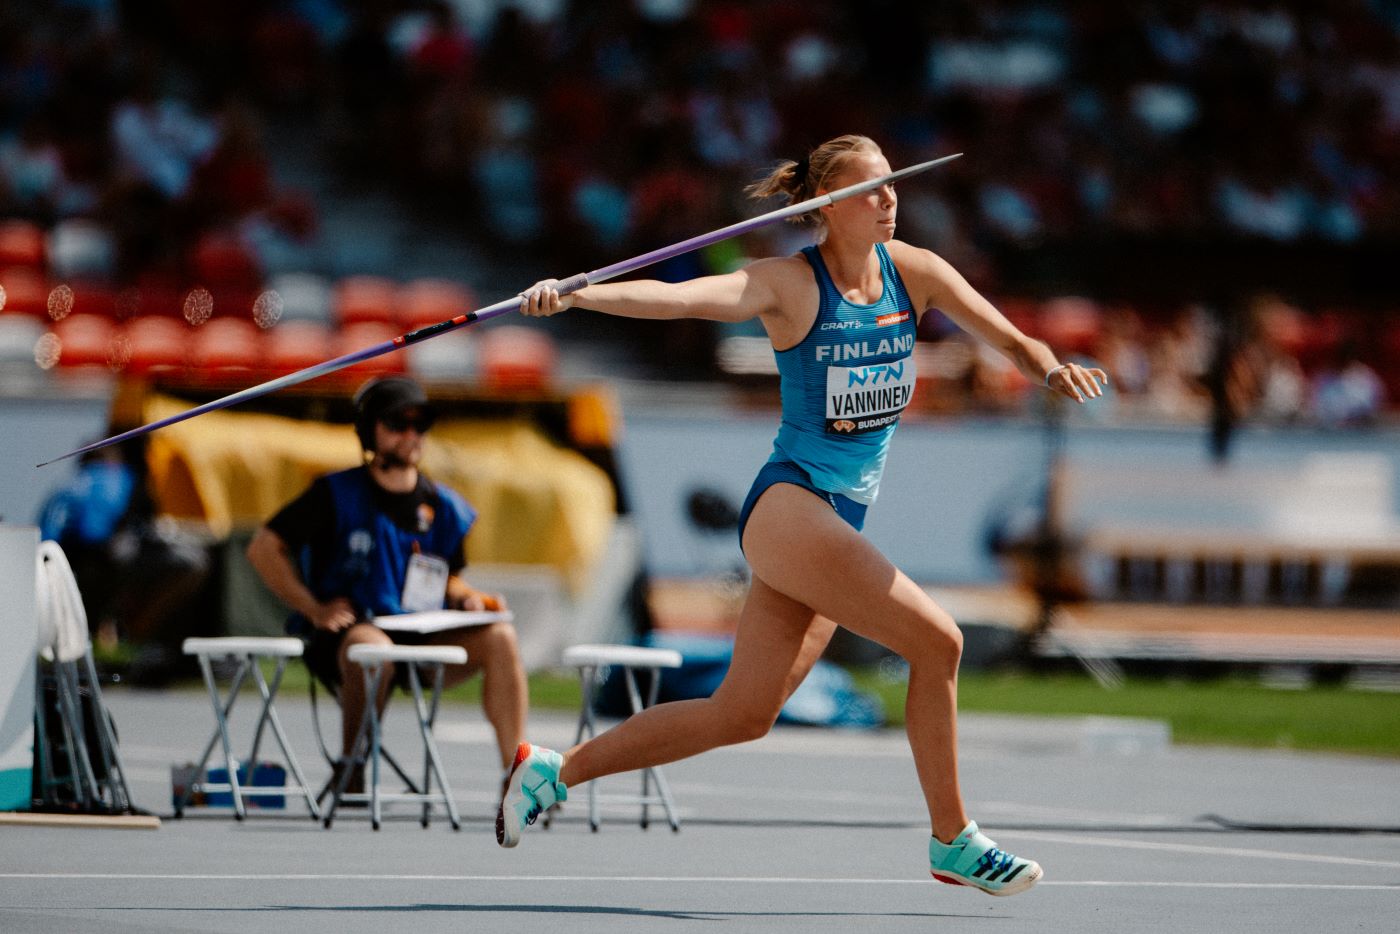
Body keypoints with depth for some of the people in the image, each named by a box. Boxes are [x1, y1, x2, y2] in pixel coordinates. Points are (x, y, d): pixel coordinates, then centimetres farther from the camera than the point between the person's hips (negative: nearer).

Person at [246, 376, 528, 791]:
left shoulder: (443, 508, 13)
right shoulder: (337, 496, 0)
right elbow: (263, 548, 0)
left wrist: (466, 598, 2)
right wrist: (314, 609, -10)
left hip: (422, 640, 4)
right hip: (343, 633, -4)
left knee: (499, 637, -19)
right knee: (371, 647, -41)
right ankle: (350, 773, -23)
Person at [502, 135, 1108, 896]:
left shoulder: (914, 271, 6)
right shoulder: (791, 285, -10)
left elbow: (1008, 339, 4)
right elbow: (678, 297, -22)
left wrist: (1050, 368, -19)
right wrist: (574, 294, -37)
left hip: (841, 521, 7)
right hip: (789, 506, -7)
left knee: (740, 716, 6)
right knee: (936, 641, -16)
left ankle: (555, 770, 17)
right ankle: (952, 839, -4)